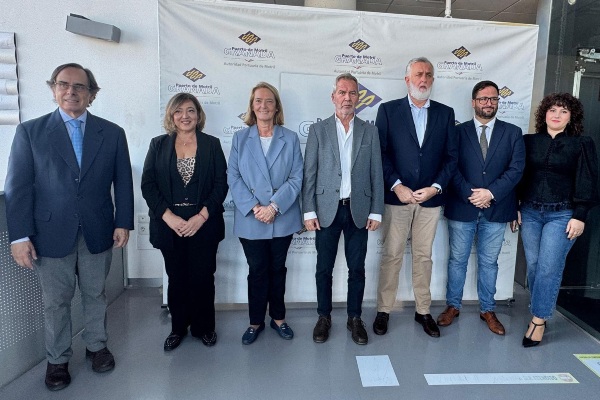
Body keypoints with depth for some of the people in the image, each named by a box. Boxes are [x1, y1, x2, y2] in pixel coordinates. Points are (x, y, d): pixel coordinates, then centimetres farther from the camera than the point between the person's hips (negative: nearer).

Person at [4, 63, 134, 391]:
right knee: (55, 301, 12)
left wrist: (123, 223, -3)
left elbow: (123, 182, 3)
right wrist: (19, 235, -9)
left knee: (95, 294, 16)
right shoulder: (30, 131, -1)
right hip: (51, 233, -1)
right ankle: (57, 359, 32)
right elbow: (18, 187, -4)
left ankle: (96, 346, 36)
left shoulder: (112, 133, 2)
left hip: (97, 232, 1)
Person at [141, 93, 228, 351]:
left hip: (203, 224, -1)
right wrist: (169, 217, -11)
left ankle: (203, 327, 26)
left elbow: (221, 185, -2)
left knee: (203, 277, 6)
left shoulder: (212, 144, 3)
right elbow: (147, 184, 0)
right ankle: (178, 328, 30)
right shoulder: (158, 145, 6)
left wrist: (202, 216, -12)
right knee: (176, 278, 11)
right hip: (169, 224, 1)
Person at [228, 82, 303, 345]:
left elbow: (296, 178, -3)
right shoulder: (240, 138, 4)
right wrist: (253, 207, -14)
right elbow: (233, 178, -2)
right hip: (250, 220, 0)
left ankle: (278, 318, 30)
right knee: (257, 271, 9)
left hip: (282, 219, 1)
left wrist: (274, 207, -15)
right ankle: (256, 321, 25)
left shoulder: (290, 139, 3)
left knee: (277, 269, 13)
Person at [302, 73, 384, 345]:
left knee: (357, 269, 9)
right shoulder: (318, 130, 3)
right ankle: (324, 318, 26)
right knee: (324, 268, 8)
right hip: (327, 210, -1)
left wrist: (376, 211, -1)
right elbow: (309, 174, 0)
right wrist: (309, 211, -6)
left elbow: (376, 173, 5)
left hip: (359, 211, 1)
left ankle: (355, 318, 26)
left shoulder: (369, 131, 7)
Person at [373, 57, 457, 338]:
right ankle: (384, 310, 19)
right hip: (397, 196, -2)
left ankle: (423, 311, 26)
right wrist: (396, 186, -14)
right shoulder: (388, 110, 1)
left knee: (424, 256, 12)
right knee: (391, 256, 5)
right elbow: (381, 153, -4)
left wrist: (436, 187, -8)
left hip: (430, 198, 2)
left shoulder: (445, 113, 8)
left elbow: (451, 157, 5)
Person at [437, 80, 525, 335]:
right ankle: (453, 306, 24)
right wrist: (470, 194, -15)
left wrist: (490, 193, -15)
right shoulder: (458, 132, 3)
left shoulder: (512, 133, 6)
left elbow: (516, 169, -3)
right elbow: (451, 168, -5)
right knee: (457, 260, 9)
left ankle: (487, 310, 27)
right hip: (461, 208, -1)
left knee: (489, 262, 12)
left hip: (496, 209, 1)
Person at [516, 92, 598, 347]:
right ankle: (540, 311, 22)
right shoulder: (529, 142, 8)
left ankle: (538, 320, 3)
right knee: (533, 265, 7)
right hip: (530, 212, 3)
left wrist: (580, 217, -8)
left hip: (562, 214, -3)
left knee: (549, 267, -6)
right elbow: (519, 176, 8)